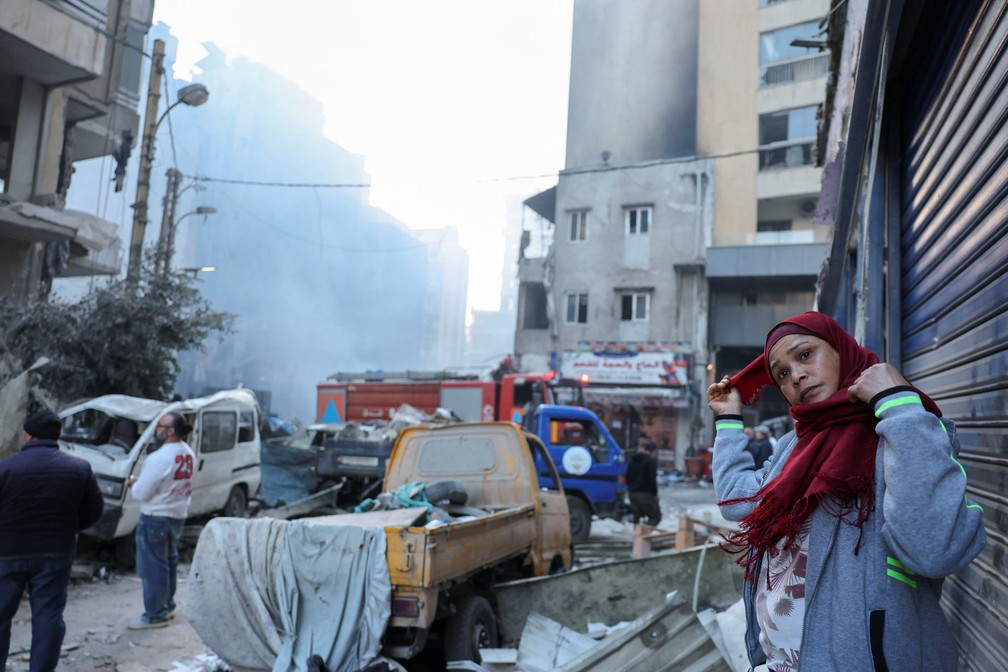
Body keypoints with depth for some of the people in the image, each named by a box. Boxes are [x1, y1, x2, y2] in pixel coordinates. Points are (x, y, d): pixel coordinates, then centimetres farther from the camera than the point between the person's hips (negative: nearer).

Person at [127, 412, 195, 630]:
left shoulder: (159, 458, -25)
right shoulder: (188, 453, 2)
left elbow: (141, 493, -20)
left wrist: (132, 482, 1)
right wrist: (141, 480, 13)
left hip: (156, 518, -9)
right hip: (178, 514, 9)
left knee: (153, 567, 1)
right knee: (169, 561, 21)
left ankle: (155, 615, 8)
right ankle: (168, 605, 32)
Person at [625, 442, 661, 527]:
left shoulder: (633, 460, 17)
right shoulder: (652, 460, -7)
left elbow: (627, 476, 20)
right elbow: (652, 479, -15)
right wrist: (655, 494, -7)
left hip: (632, 493, 7)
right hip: (645, 494, -7)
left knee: (636, 517, 11)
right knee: (656, 516, 0)